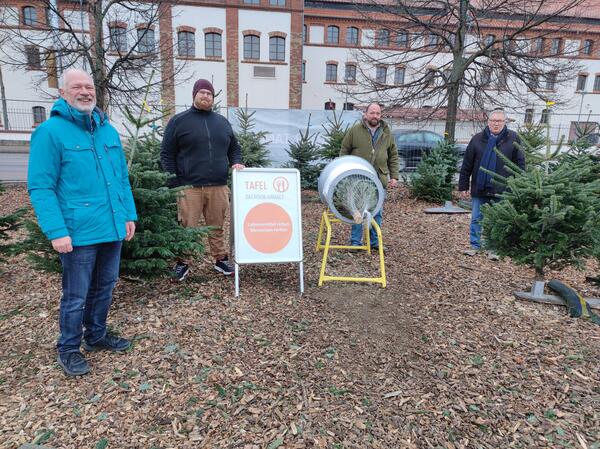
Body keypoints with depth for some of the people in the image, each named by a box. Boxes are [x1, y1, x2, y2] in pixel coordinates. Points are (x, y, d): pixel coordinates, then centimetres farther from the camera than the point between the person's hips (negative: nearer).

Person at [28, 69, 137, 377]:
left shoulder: (108, 129, 10)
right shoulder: (50, 131, -9)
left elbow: (122, 178, 14)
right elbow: (40, 187, -12)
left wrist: (129, 215, 9)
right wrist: (56, 231, -19)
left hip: (112, 229, 6)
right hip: (78, 233, -6)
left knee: (104, 288, 19)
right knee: (76, 296, 7)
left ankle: (96, 335, 39)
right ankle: (68, 349, 29)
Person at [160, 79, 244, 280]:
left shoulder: (222, 122, 17)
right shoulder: (178, 121, 5)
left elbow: (234, 148, 25)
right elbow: (166, 155, 3)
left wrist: (236, 162, 2)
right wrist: (174, 184, -6)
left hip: (218, 187, 3)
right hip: (189, 187, -3)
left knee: (217, 226, 10)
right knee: (187, 227, 0)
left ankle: (221, 259, 22)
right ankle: (182, 263, 15)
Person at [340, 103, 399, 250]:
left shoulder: (387, 133, 10)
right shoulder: (354, 130, 0)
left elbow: (393, 156, 13)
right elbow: (344, 152, 4)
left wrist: (394, 176, 6)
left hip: (379, 180, 3)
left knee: (377, 212, 9)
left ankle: (374, 241, 20)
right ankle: (355, 242, 10)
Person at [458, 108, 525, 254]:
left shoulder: (513, 138, 1)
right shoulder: (477, 139, 2)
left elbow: (520, 164, 1)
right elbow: (467, 165, 2)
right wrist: (463, 187, 0)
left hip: (502, 190, -1)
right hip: (479, 188, 1)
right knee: (476, 219, 7)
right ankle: (475, 245, 20)